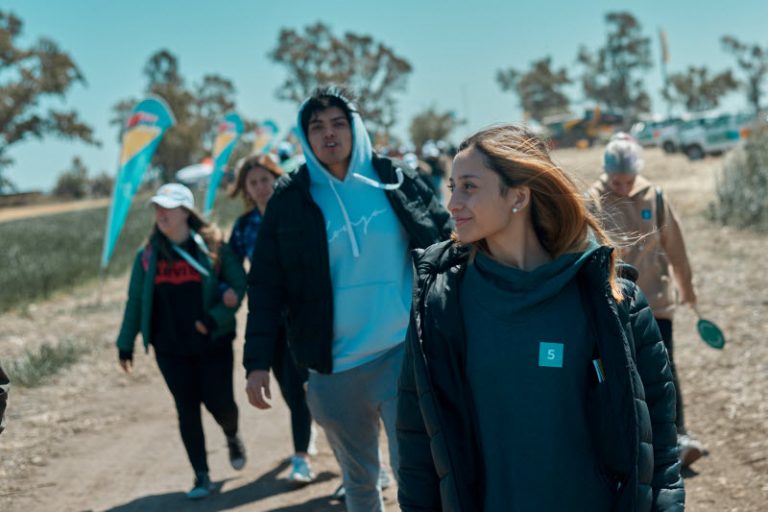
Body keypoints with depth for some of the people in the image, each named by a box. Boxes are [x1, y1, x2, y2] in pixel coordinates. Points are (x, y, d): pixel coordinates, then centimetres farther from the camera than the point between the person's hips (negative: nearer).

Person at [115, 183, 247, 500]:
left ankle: (233, 438, 37)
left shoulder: (212, 247, -5)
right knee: (186, 409, 3)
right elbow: (135, 301, 8)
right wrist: (126, 344, 7)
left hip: (213, 343, -2)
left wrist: (215, 319, -19)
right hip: (170, 349, 2)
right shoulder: (148, 255, 3)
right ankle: (201, 476, 12)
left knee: (218, 401, 1)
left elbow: (238, 285, -7)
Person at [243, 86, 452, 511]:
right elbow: (266, 288, 0)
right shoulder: (289, 201, 1)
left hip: (404, 354, -1)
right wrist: (258, 362, -7)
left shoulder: (395, 182, 2)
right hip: (334, 368, 1)